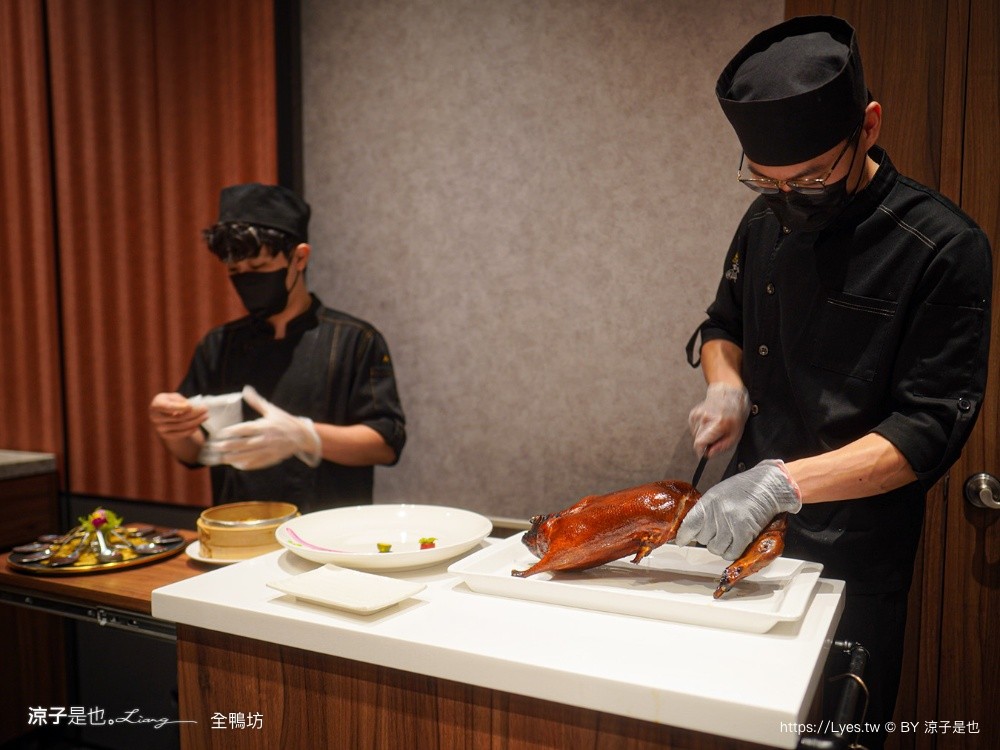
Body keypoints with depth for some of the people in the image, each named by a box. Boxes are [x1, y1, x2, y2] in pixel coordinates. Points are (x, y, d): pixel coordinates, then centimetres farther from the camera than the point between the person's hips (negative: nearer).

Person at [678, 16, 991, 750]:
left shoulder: (942, 248, -16)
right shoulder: (767, 222, 1)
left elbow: (928, 428, -19)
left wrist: (784, 482, -31)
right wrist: (727, 386, -7)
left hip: (851, 555, -5)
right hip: (746, 532, 5)